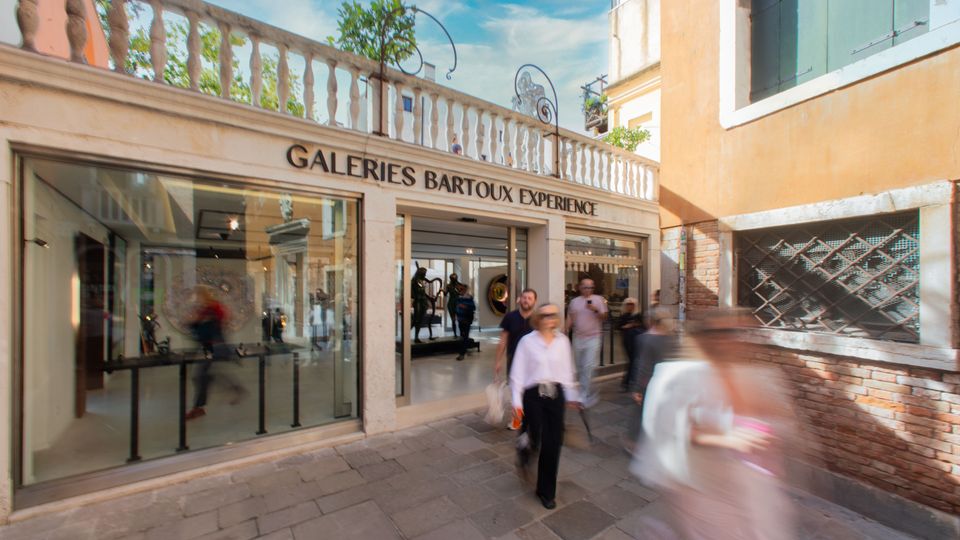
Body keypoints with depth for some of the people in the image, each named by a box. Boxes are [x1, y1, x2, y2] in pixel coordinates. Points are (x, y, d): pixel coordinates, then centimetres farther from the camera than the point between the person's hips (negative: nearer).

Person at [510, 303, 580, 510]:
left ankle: (546, 491, 26)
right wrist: (517, 400, -6)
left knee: (553, 444, 5)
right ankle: (525, 449, 38)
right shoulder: (527, 341, -7)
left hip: (555, 393, 3)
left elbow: (567, 370, 12)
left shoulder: (562, 341, 3)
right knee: (535, 438, -3)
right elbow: (518, 372, -4)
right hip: (534, 394, -3)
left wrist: (571, 395, 17)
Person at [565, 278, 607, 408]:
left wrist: (595, 310, -20)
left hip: (593, 338, -4)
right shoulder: (574, 301, 9)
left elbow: (604, 316, -3)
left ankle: (585, 396, 0)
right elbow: (570, 319, 13)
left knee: (589, 367, -9)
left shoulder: (598, 299, 1)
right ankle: (588, 393, 29)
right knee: (579, 367, 11)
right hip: (578, 338, 4)